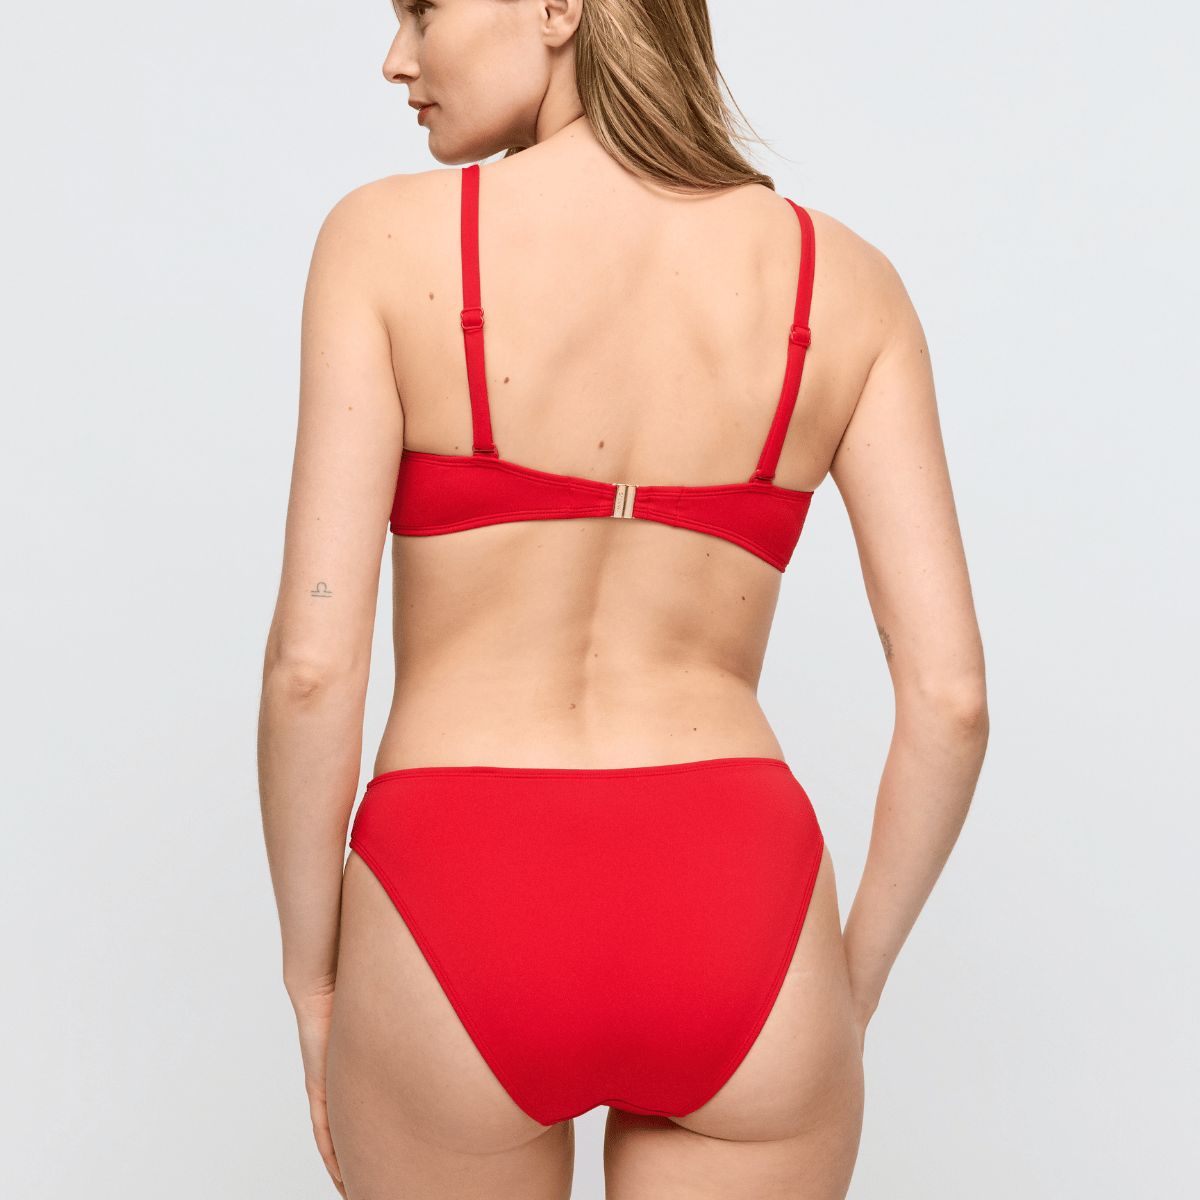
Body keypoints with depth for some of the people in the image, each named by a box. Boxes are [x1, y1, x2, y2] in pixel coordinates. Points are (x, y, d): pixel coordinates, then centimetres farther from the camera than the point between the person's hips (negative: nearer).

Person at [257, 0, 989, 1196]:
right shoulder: (841, 277, 3)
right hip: (734, 931, 2)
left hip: (461, 941, -1)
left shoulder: (388, 238, -4)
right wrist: (848, 987, 12)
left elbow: (313, 662, -9)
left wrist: (314, 983, 6)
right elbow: (950, 693, -1)